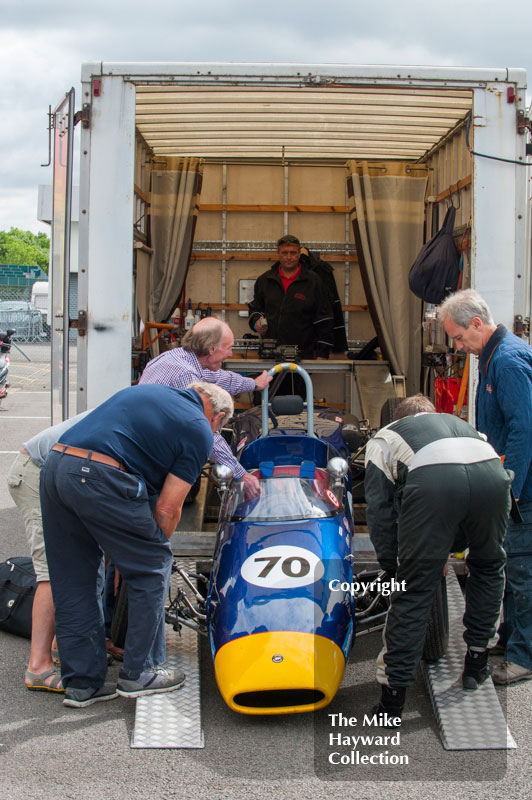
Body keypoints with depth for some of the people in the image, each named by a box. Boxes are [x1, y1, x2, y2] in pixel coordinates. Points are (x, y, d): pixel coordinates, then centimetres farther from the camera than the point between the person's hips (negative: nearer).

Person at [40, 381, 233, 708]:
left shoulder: (145, 391, 27)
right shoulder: (199, 430, 7)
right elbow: (167, 508, 2)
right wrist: (156, 545, 21)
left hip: (54, 465, 8)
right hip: (100, 478, -7)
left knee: (72, 583, 15)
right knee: (152, 567, 11)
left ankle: (81, 683, 22)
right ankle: (140, 673, 17)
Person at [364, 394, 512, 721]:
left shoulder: (384, 437, 34)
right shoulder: (458, 422, 44)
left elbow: (380, 509, 25)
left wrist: (394, 567, 32)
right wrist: (447, 549, 49)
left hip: (431, 482, -3)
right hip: (492, 472, 3)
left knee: (414, 588, 7)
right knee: (489, 565, 30)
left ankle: (393, 695, 9)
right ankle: (477, 661, 35)